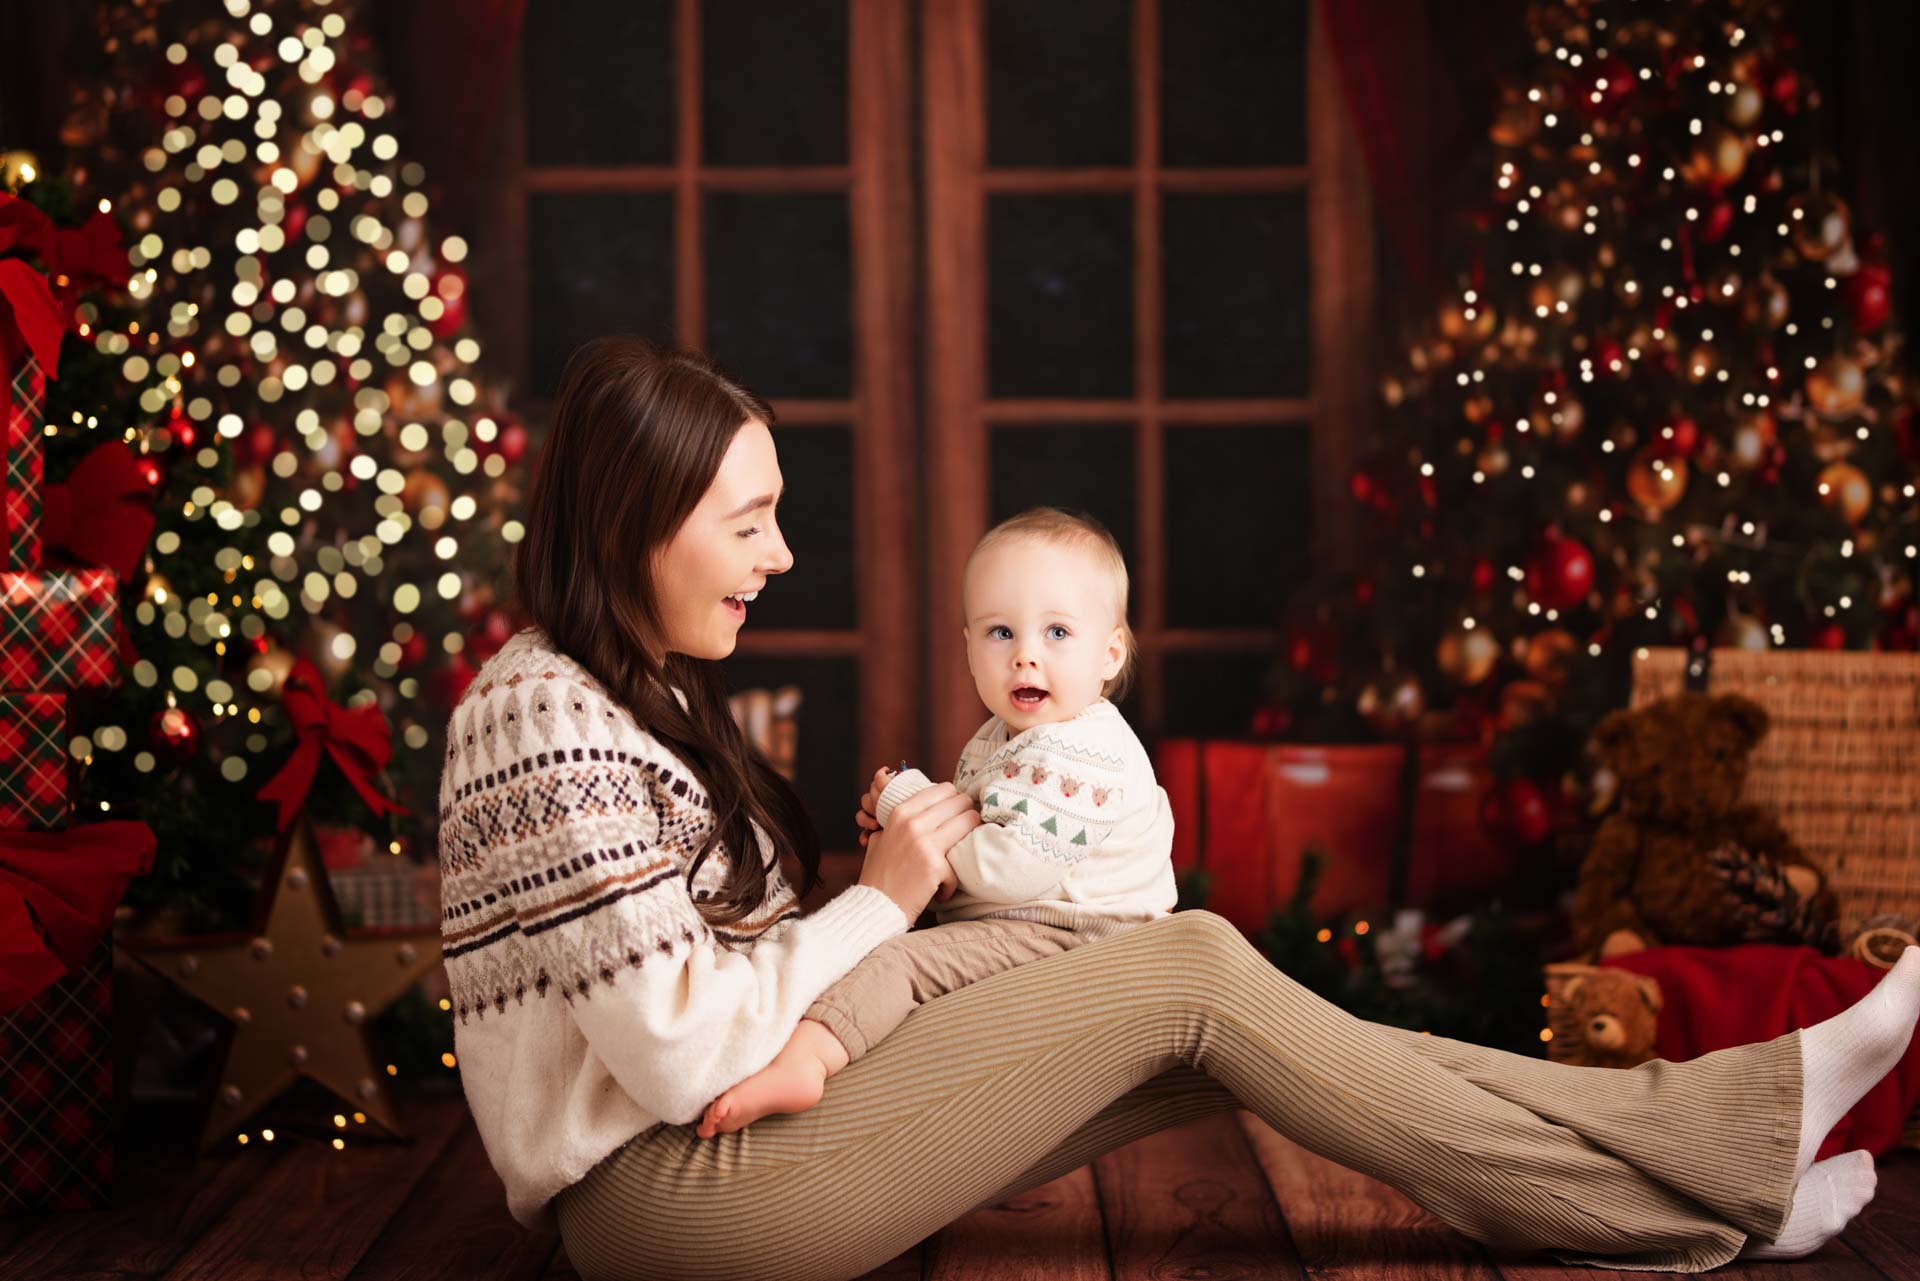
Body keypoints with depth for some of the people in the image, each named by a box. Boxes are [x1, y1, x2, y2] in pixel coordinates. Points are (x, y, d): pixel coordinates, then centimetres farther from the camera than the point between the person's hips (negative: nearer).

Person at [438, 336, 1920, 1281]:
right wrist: (881, 901, -10)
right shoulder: (545, 726, -18)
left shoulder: (635, 693, 15)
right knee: (1194, 971, -13)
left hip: (737, 1125, 9)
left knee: (1216, 1033, -3)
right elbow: (683, 1053, -22)